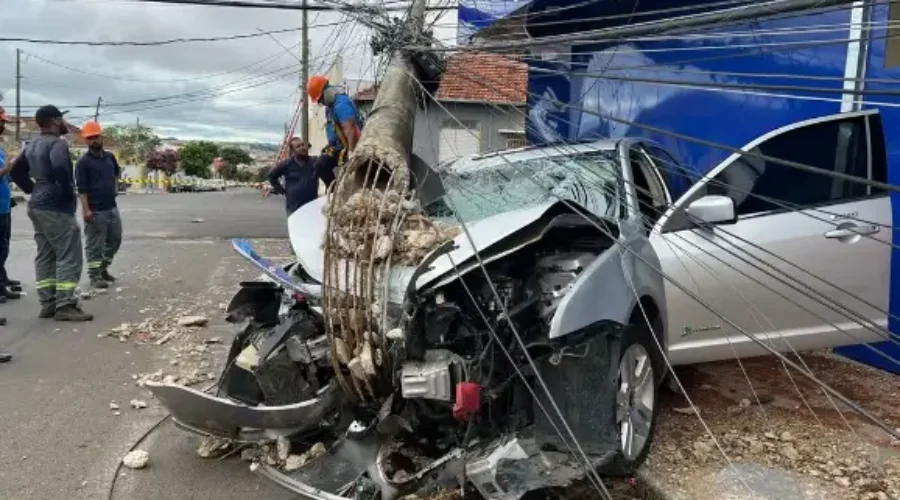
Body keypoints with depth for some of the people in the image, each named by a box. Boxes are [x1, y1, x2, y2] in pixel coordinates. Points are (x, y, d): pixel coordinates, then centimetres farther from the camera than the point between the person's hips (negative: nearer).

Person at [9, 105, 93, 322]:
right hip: (56, 207, -10)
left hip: (37, 206, 10)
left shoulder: (32, 145, 16)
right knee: (68, 256, -7)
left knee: (45, 256, 11)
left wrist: (33, 190, 18)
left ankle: (48, 303, 14)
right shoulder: (57, 143, -14)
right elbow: (59, 167, -34)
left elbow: (16, 171, 23)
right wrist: (68, 192, -20)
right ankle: (64, 305, -10)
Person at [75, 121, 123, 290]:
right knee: (95, 245, -1)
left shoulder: (110, 156, 10)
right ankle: (95, 275, 7)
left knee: (115, 239, 15)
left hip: (112, 207, 7)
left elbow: (117, 172, 33)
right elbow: (81, 188, -14)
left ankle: (103, 268, 30)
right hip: (95, 211, -7)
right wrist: (86, 209, -21)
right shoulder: (83, 162, -9)